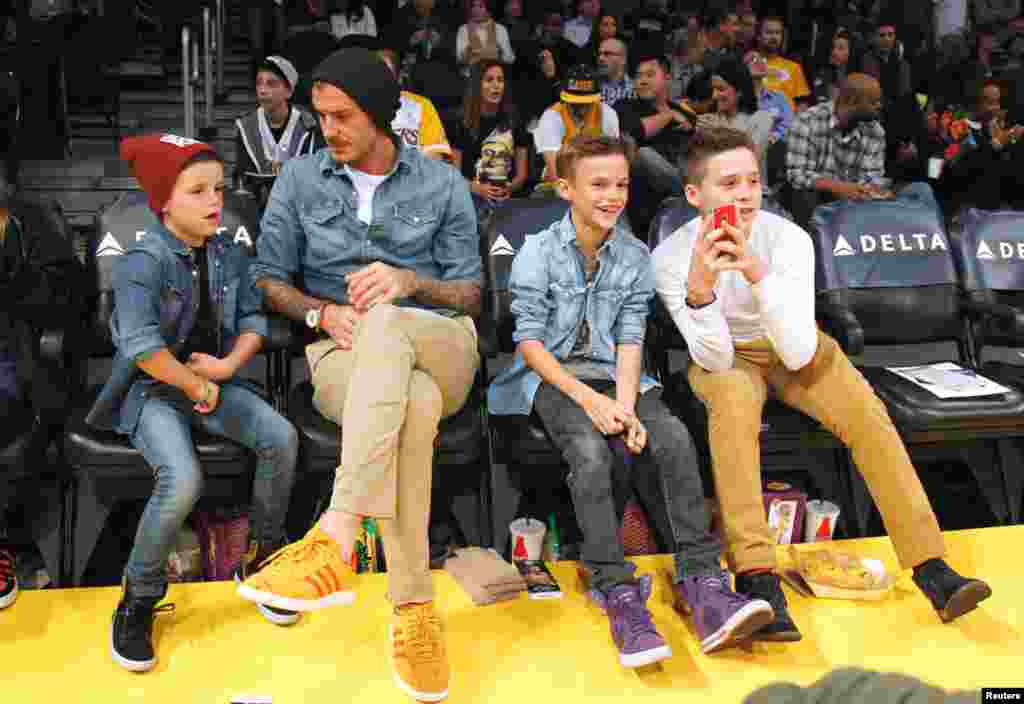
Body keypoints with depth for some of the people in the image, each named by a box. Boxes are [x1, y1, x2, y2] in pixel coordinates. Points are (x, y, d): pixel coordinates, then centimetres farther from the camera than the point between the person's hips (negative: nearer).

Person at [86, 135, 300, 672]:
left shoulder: (229, 254, 5)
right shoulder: (142, 262, -15)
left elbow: (254, 319, 6)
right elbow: (142, 345, -25)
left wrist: (228, 366, -11)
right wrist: (198, 389, -18)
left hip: (216, 381, 6)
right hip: (153, 391, -6)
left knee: (282, 437, -17)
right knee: (183, 478, -30)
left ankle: (262, 559, 5)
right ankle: (139, 599, -5)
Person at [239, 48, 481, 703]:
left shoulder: (442, 183, 11)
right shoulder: (300, 177, 13)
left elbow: (470, 294, 9)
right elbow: (270, 278, 14)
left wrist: (409, 282, -12)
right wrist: (321, 312, -8)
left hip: (440, 348, 0)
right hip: (344, 355, 0)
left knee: (383, 321, -39)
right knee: (415, 406, -38)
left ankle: (336, 541, -48)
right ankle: (414, 610, -38)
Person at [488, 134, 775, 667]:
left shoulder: (636, 257, 5)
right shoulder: (538, 253, -6)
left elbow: (629, 339, 1)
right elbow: (529, 341, -9)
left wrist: (625, 404, -17)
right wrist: (589, 399, -19)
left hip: (611, 374, 3)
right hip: (552, 377, -3)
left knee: (673, 436, -24)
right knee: (590, 450, -32)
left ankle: (701, 582, -25)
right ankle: (617, 591, -28)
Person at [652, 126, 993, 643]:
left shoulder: (789, 238, -22)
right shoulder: (671, 257, -22)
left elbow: (798, 354, -30)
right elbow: (717, 360, -26)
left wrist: (758, 274, -44)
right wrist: (698, 289, -45)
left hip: (794, 350, 2)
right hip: (723, 355, -2)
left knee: (866, 411, -24)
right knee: (734, 397, -35)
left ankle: (930, 566, -15)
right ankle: (757, 578, -37)